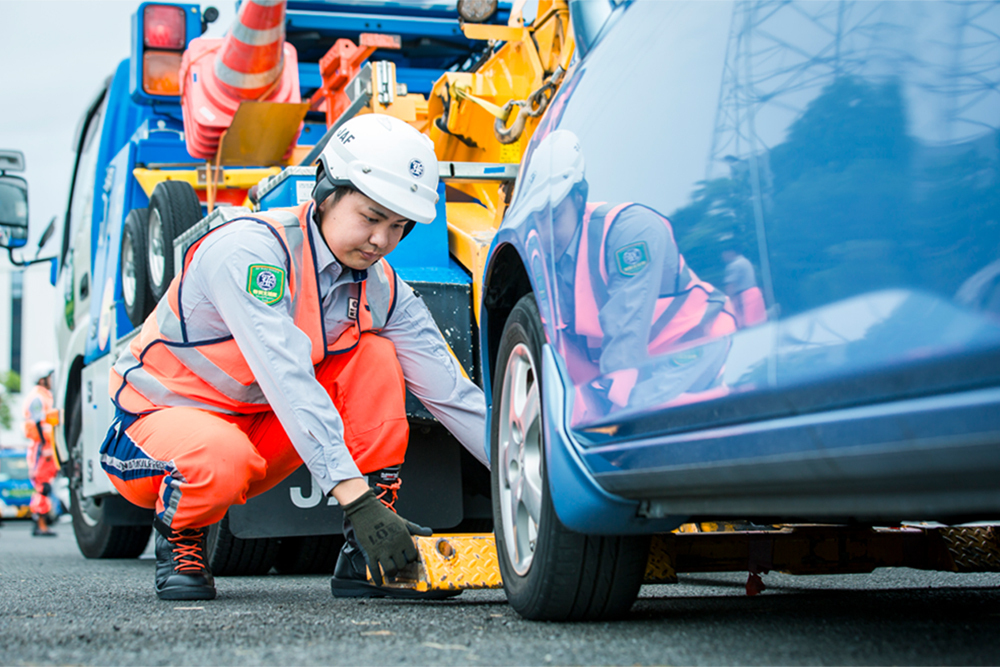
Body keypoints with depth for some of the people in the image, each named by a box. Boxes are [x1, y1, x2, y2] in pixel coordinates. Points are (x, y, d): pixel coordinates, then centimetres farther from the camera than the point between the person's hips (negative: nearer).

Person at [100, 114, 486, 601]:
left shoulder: (383, 292, -5)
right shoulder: (248, 249, -27)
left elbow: (451, 392, -7)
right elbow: (286, 379, -37)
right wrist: (354, 497, -45)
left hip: (258, 431, 6)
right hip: (163, 418, -6)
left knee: (376, 356, -12)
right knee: (223, 459, -40)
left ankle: (369, 558, -9)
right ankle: (180, 539, -4)